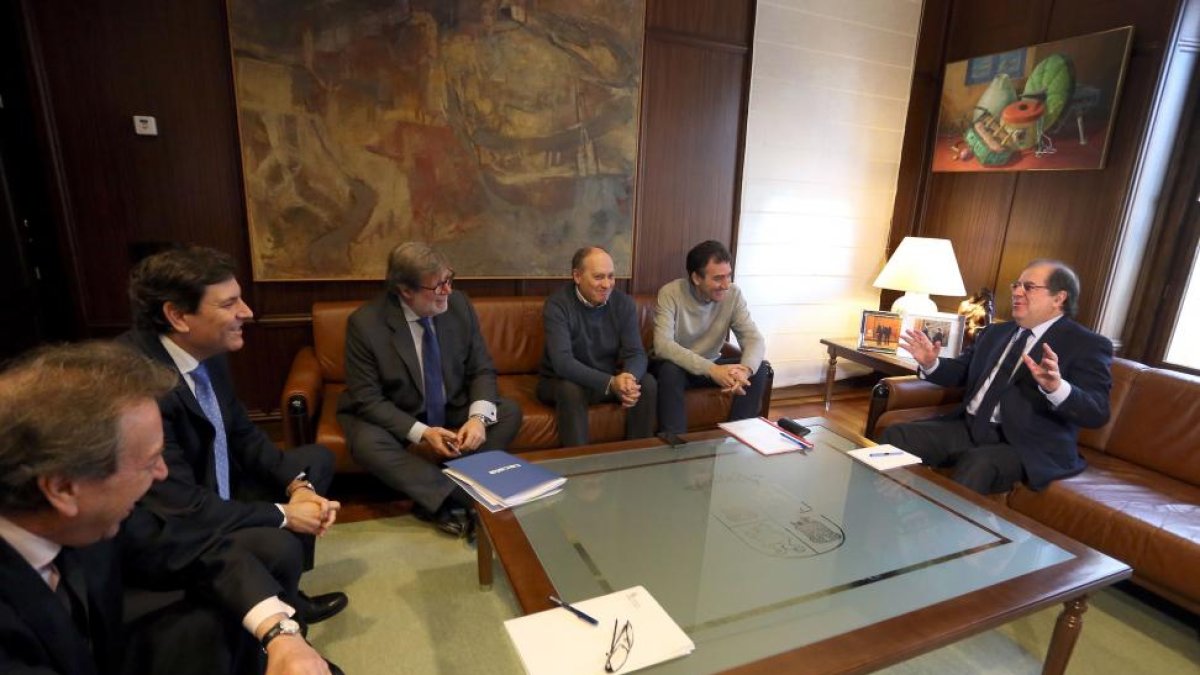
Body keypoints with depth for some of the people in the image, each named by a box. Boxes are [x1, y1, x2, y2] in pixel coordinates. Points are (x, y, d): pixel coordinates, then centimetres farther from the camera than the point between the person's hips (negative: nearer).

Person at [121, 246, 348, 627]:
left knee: (317, 459, 11)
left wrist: (296, 484, -9)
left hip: (214, 490, 9)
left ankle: (284, 594, 19)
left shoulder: (208, 352, -7)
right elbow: (181, 508, -32)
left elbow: (242, 434, 5)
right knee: (278, 547, -29)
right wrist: (282, 514, -20)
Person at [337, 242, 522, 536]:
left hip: (452, 412, 4)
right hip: (393, 419, -3)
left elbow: (482, 370, -6)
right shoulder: (365, 323, -21)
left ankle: (439, 497, -19)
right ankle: (460, 498, -24)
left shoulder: (459, 305, -13)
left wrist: (478, 417, -25)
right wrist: (421, 433, -29)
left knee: (510, 412, -15)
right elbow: (367, 399, -18)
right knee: (367, 443, -33)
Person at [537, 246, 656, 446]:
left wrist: (629, 377, -38)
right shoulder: (557, 305, -21)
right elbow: (562, 362, -32)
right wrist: (611, 383, -43)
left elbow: (636, 353, -13)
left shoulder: (624, 303, -7)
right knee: (571, 389, -36)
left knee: (647, 383, -19)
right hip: (560, 381, -4)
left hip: (610, 378, 4)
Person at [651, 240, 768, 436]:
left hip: (712, 365, 4)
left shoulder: (733, 294, -10)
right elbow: (663, 346, -33)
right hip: (676, 366, -4)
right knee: (670, 371, -37)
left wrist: (744, 370, -40)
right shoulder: (670, 294, -22)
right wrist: (711, 370, -43)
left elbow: (754, 339, -16)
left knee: (758, 370, -18)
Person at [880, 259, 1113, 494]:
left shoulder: (1088, 345, -2)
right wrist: (930, 363, -3)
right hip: (969, 428, 6)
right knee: (896, 436, -15)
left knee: (978, 466, -36)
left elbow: (1097, 413, -14)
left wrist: (1055, 387, -35)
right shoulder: (995, 332, 17)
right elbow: (960, 372, 19)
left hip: (1027, 447, -5)